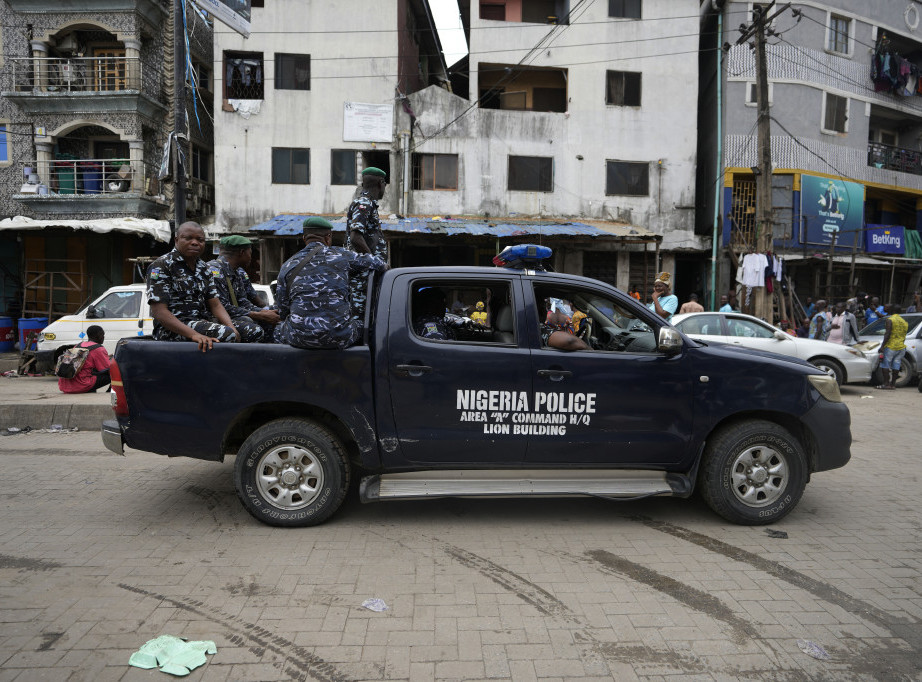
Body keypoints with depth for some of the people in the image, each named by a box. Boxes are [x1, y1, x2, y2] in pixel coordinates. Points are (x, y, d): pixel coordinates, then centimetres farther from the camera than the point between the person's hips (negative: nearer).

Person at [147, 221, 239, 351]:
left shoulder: (203, 269, 18)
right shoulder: (161, 266, -4)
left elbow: (215, 304, 11)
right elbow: (159, 311, -15)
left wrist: (231, 327, -12)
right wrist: (193, 334, -30)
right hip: (171, 330, -7)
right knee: (226, 334, -32)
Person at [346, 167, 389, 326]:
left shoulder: (368, 204, 20)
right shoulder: (363, 204, -11)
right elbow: (355, 238, -24)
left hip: (369, 273, 10)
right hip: (363, 272, -10)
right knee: (358, 317, -9)